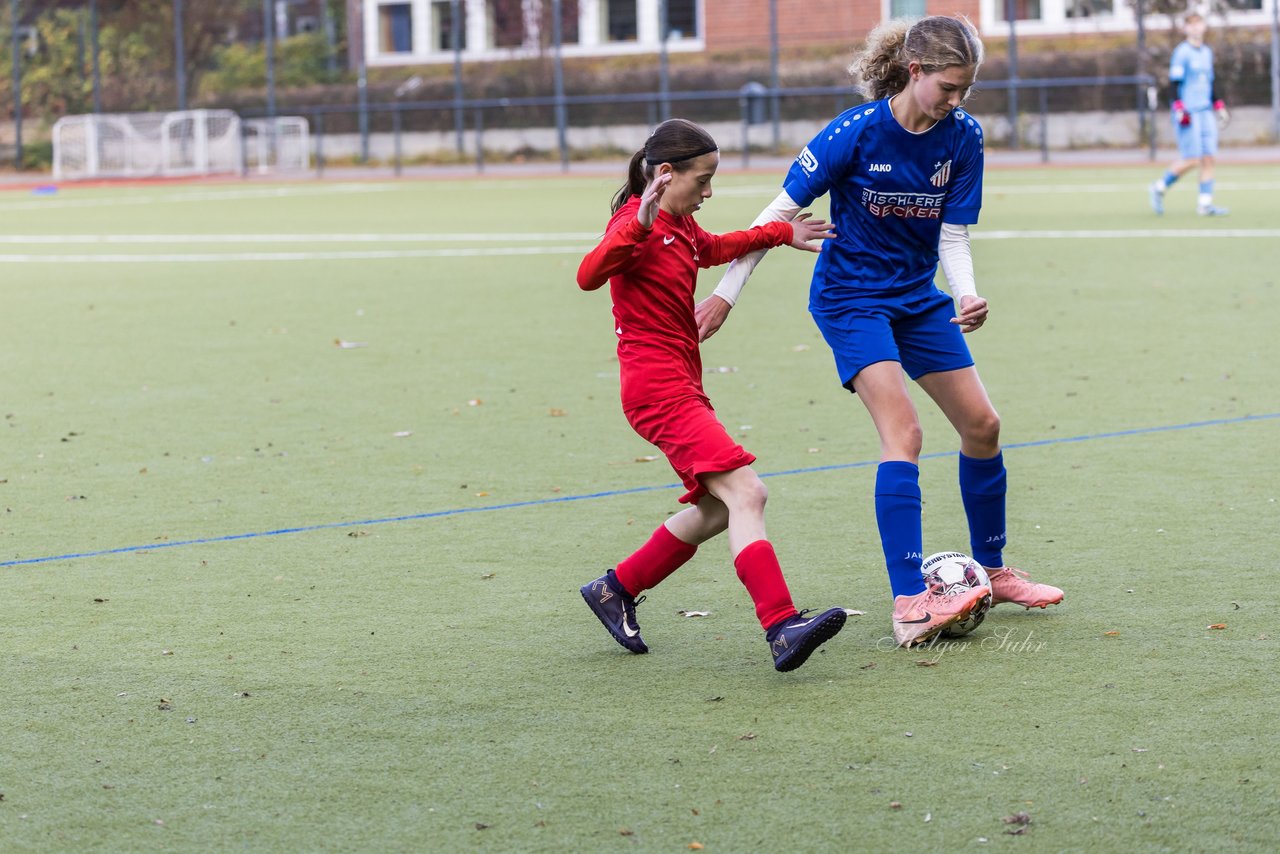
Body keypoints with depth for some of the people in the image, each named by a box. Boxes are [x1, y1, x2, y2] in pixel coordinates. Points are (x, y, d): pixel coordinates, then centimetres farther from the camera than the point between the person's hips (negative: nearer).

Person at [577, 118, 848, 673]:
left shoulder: (681, 225, 16)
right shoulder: (637, 222, -12)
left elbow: (713, 249, 40)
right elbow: (589, 275, -30)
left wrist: (782, 233, 40)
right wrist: (640, 225, -43)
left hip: (682, 386, 11)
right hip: (657, 384, -11)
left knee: (716, 509, 18)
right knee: (745, 493, -21)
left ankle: (616, 590, 29)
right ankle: (782, 627, -31)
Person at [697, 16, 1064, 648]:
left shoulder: (962, 136, -7)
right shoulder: (859, 131, -21)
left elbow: (953, 237, -4)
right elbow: (783, 210, -14)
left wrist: (967, 295, -24)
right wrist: (726, 293, -14)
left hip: (918, 297, 6)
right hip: (850, 298, -6)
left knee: (981, 426, 9)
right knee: (904, 435, -22)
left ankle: (991, 571, 30)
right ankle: (909, 607, -27)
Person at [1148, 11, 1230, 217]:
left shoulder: (1207, 52, 15)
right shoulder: (1182, 52, -8)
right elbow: (1175, 83, -11)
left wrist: (1219, 107, 21)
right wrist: (1179, 109, -19)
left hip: (1205, 113, 7)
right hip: (1188, 114, -7)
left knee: (1208, 158, -1)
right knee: (1191, 160, -9)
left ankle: (1205, 203, 1)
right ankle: (1159, 188, 10)